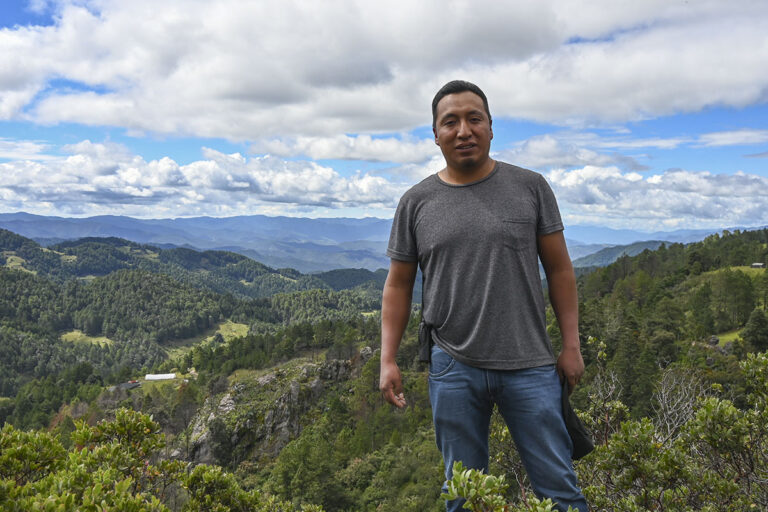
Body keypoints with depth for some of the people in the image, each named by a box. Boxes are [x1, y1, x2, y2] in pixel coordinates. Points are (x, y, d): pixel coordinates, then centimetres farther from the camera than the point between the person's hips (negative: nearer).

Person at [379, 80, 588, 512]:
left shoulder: (530, 187, 2)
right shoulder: (416, 202, 4)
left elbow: (559, 268, 5)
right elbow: (399, 285, 7)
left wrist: (571, 345, 1)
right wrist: (388, 360, 1)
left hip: (530, 366, 0)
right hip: (454, 368, 1)